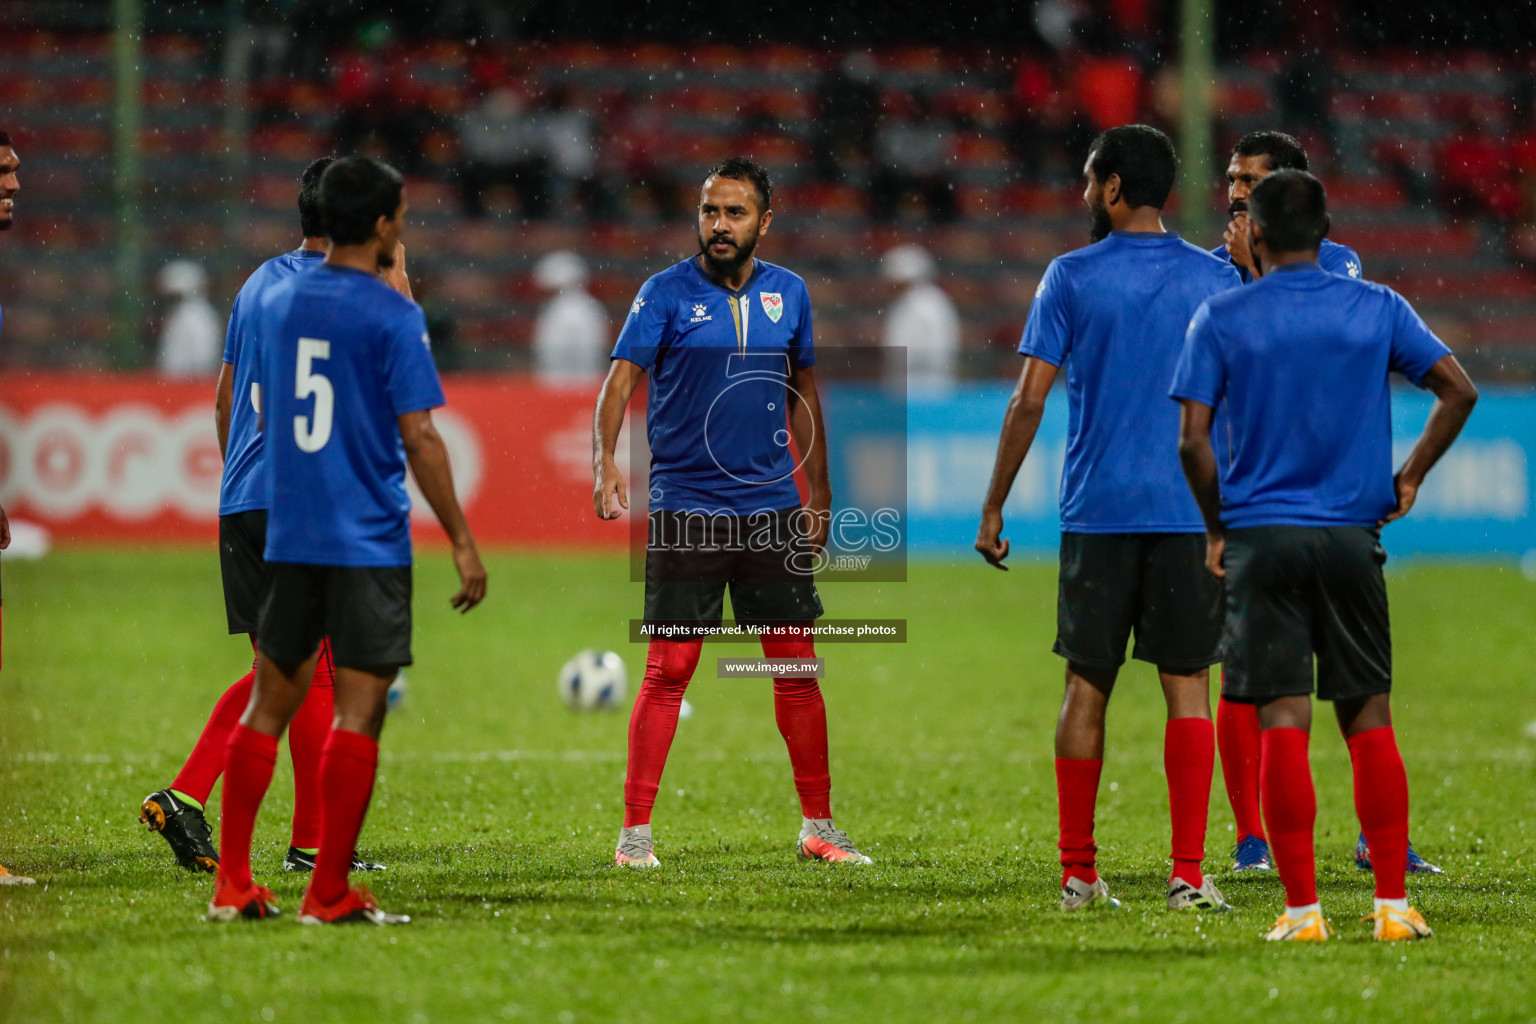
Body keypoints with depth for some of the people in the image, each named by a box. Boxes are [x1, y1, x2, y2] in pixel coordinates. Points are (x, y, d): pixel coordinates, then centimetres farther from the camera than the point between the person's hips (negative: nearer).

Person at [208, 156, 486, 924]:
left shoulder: (277, 304, 8)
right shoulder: (393, 317, -10)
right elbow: (418, 437, -14)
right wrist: (461, 540, -9)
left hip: (288, 536, 6)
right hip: (369, 543, -6)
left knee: (271, 701, 11)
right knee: (359, 710, -2)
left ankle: (232, 886, 11)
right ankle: (329, 895, -3)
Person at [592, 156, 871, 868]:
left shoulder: (789, 294, 8)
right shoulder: (666, 294, -4)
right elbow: (621, 377, -14)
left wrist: (819, 495, 17)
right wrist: (604, 461, -30)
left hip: (772, 510, 4)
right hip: (684, 508, -4)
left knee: (797, 668, 5)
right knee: (668, 672, -6)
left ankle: (817, 827, 15)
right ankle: (635, 830, 0)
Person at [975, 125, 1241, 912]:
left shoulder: (1071, 277, -1)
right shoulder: (1216, 279, 5)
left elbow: (1028, 401, -4)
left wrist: (993, 508, 3)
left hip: (1096, 514, -1)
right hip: (1190, 514, 1)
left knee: (1086, 688, 6)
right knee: (1188, 687, 1)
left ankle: (1078, 875, 9)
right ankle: (1188, 875, -5)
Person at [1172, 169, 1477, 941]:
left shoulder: (1221, 319, -1)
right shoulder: (1378, 308, 5)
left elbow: (1192, 439, -7)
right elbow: (1458, 391, 0)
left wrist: (1216, 528, 5)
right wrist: (1410, 477, 10)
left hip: (1261, 536, -2)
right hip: (1352, 536, 2)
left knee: (1283, 724, -2)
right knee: (1369, 719, 7)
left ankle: (1302, 908, -5)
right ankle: (1393, 902, 3)